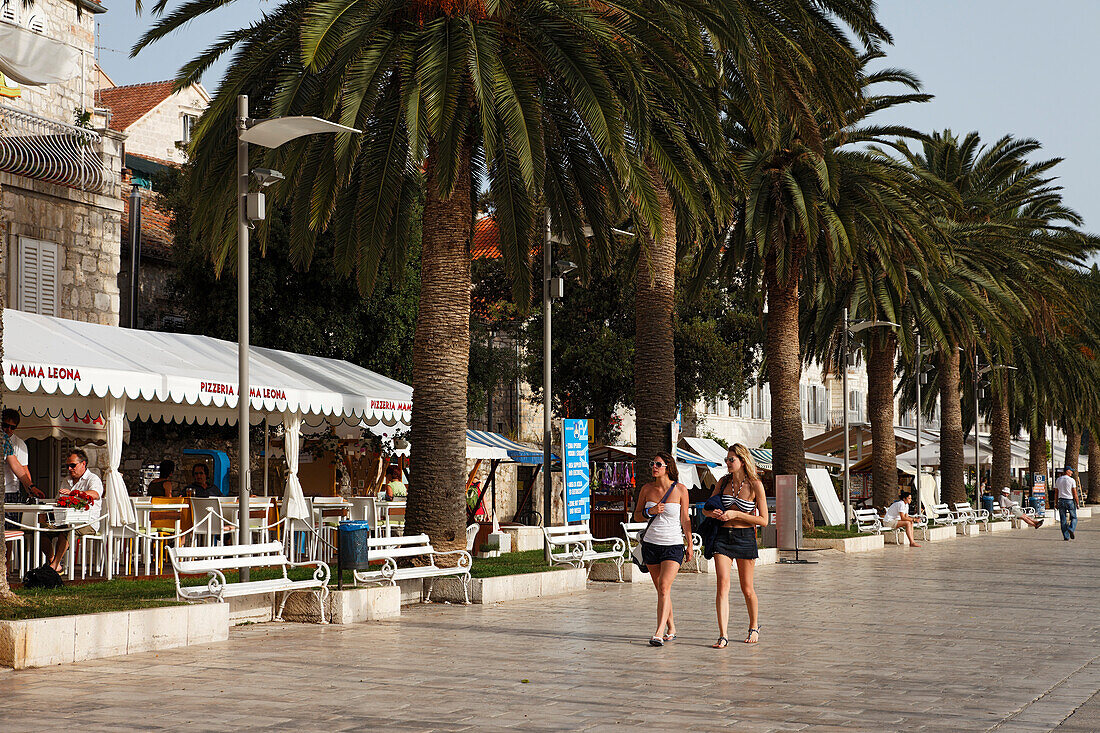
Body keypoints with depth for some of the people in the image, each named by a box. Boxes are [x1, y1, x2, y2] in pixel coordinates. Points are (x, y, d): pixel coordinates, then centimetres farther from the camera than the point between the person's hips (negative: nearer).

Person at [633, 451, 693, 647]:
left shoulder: (680, 489, -2)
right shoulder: (647, 489, 4)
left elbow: (685, 519, 4)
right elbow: (637, 516, 9)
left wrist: (690, 544, 4)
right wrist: (650, 512, -11)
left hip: (673, 544, -4)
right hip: (651, 543, 4)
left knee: (664, 587, -16)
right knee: (660, 589, 9)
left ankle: (659, 633, -20)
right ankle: (671, 628, 24)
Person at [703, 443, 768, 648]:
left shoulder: (755, 485, -7)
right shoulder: (723, 482, 5)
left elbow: (763, 520, -7)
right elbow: (706, 508, 15)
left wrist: (736, 514, -16)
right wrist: (713, 512, -9)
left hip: (745, 538, -2)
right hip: (723, 537, 2)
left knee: (747, 589, 8)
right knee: (723, 585, -11)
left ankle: (754, 627, 33)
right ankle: (723, 636, -13)